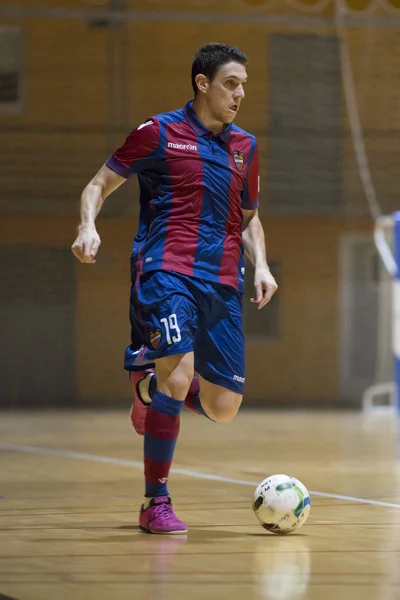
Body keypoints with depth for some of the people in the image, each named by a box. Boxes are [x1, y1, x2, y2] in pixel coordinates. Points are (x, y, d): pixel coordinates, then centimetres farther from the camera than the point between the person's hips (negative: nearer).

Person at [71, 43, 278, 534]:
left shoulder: (245, 147, 16)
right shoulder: (159, 133, 1)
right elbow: (99, 185, 6)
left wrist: (260, 265, 10)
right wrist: (88, 226, -14)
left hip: (222, 282, 5)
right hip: (165, 270, -5)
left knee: (222, 407, 1)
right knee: (180, 374, -24)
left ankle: (150, 380, 33)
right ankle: (155, 503, -11)